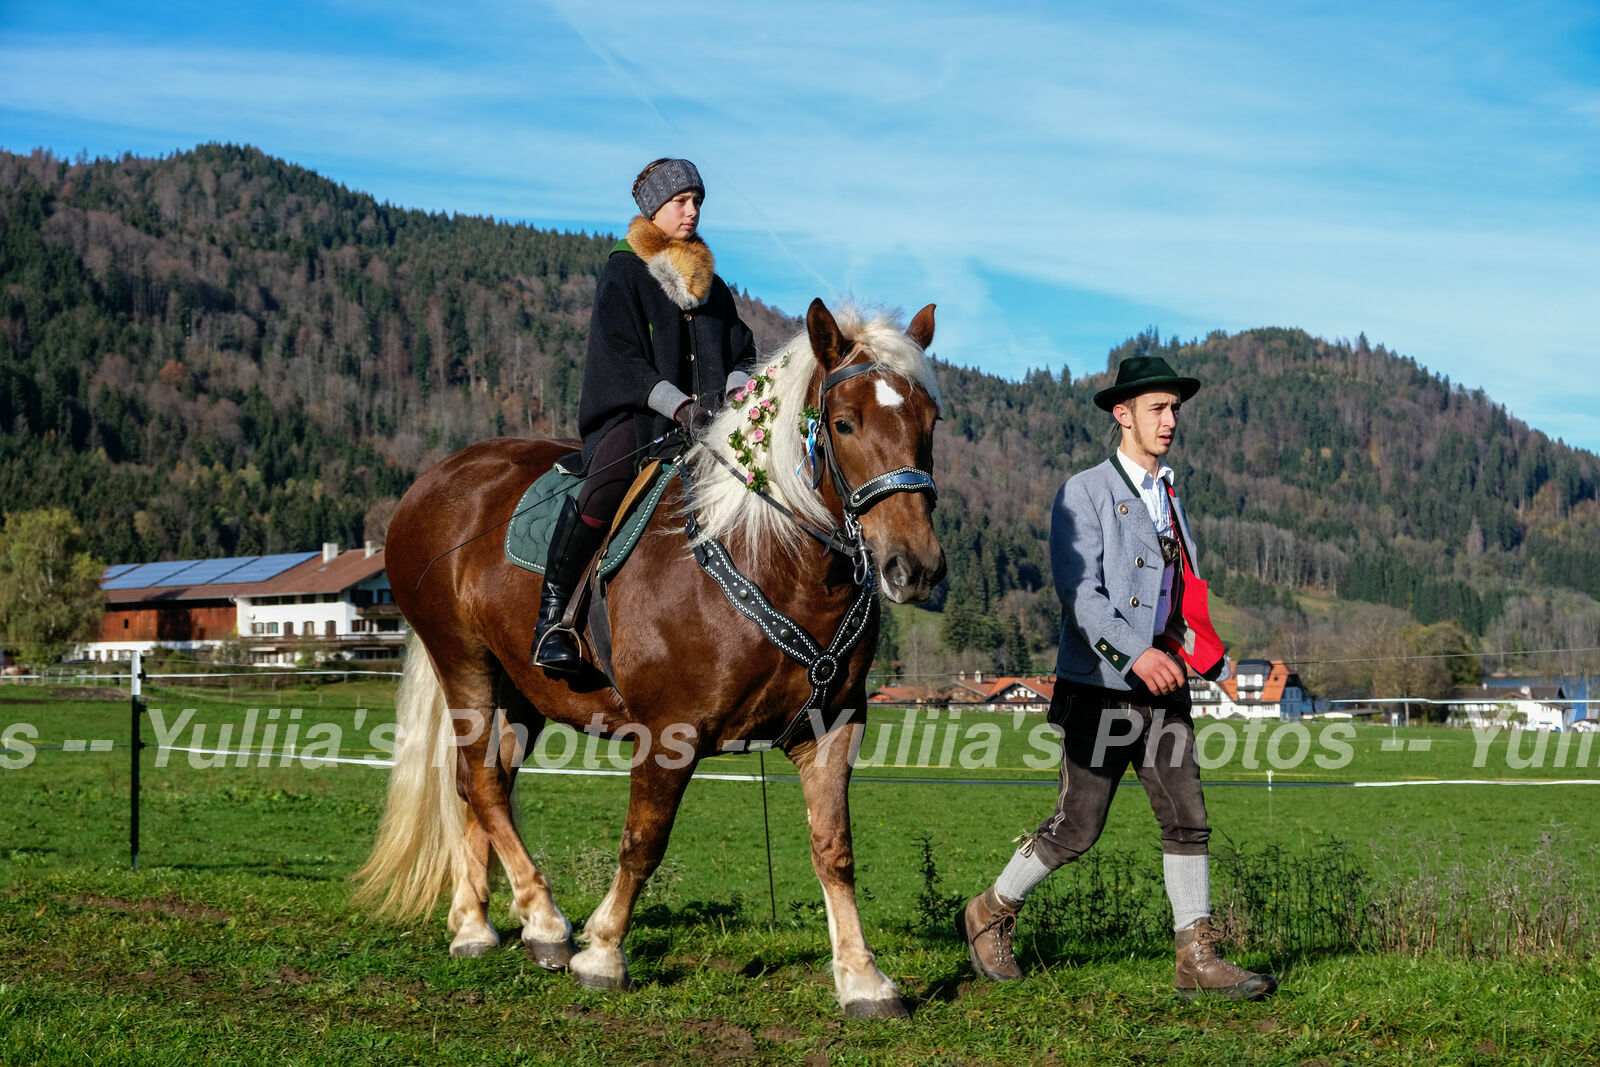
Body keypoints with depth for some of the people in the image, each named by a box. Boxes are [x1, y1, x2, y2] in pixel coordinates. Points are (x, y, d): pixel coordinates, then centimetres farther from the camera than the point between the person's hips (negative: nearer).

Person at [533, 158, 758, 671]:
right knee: (610, 482, -35)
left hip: (704, 417, 6)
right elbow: (620, 359, -9)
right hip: (633, 414, -6)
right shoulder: (623, 272, 1)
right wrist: (678, 405, -21)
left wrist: (737, 389, -6)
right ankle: (552, 612, -28)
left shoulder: (710, 282, 21)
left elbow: (741, 352, 18)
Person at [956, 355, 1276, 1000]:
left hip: (1163, 689, 6)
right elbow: (1079, 591, -18)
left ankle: (1197, 961, 2)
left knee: (1187, 820, -1)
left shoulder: (1169, 498, 16)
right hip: (1101, 688, -6)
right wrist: (1135, 652, -30)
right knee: (1077, 829, -1)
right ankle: (991, 914, 19)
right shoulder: (1084, 494, -6)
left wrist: (1211, 660, 22)